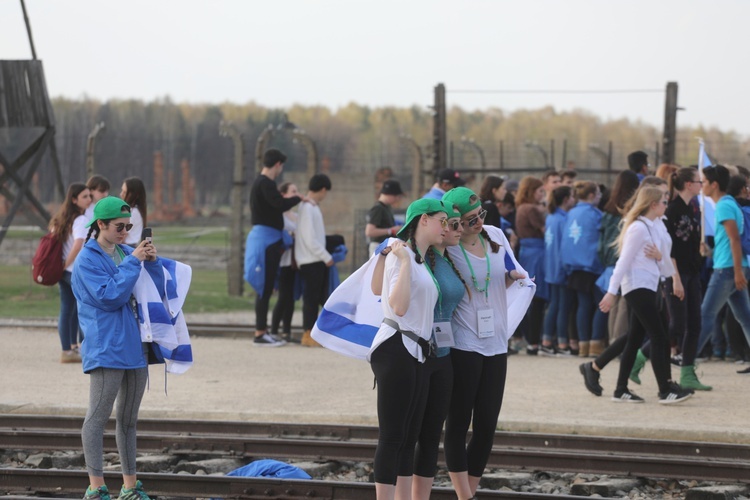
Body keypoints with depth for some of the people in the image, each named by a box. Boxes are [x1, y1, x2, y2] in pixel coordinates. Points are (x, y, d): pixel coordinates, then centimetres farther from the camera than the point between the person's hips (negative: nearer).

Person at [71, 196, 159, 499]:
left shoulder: (126, 252, 12)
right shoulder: (88, 260, -8)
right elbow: (110, 296, -18)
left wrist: (152, 261, -2)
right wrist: (133, 262, -15)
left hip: (135, 346, 8)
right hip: (107, 348, -8)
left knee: (128, 419, 14)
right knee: (98, 417, -6)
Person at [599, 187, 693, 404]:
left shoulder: (653, 228, 17)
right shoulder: (638, 228, -11)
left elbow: (666, 269, 17)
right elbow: (624, 261, -14)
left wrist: (660, 256, -5)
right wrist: (612, 291, -16)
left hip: (647, 288, 10)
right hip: (637, 286, -10)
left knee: (635, 339, 9)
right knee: (659, 337, -12)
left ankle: (621, 390, 12)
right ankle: (665, 390, -14)